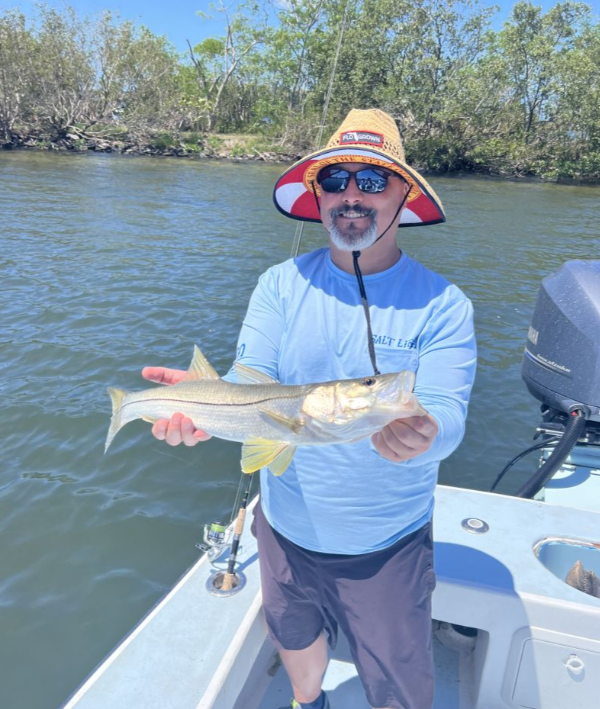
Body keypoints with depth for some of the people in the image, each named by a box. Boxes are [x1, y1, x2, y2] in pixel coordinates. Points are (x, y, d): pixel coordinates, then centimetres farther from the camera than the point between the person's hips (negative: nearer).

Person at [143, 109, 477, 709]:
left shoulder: (442, 305, -14)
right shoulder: (281, 285, -7)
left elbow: (447, 414, -22)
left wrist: (421, 434, -46)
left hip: (386, 545, -2)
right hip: (286, 525, 3)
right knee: (295, 638, 30)